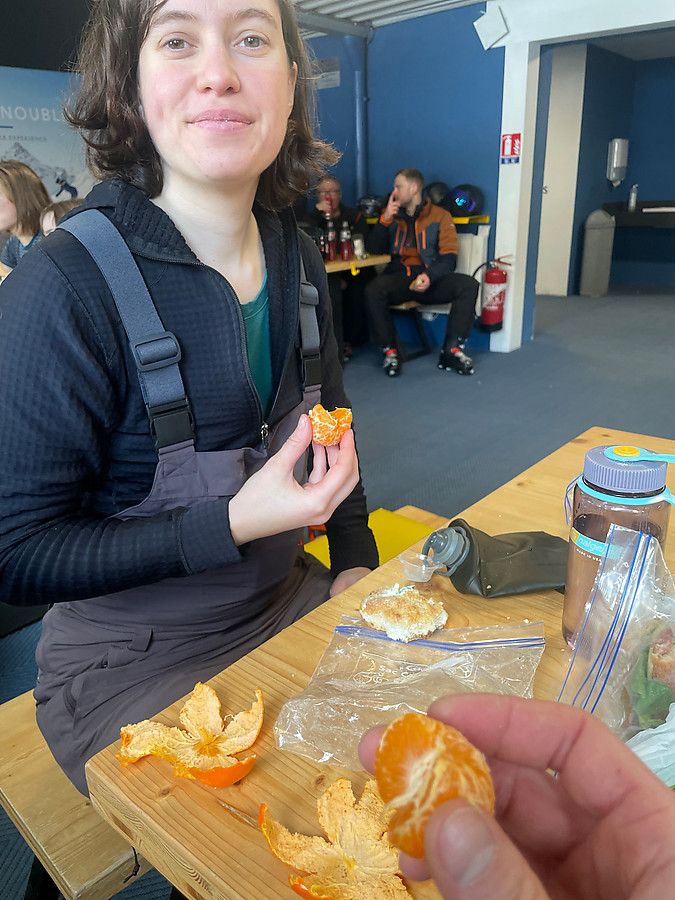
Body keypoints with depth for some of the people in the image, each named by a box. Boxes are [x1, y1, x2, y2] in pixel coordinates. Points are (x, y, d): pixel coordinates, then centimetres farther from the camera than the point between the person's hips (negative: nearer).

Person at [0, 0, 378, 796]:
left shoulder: (297, 258, -2)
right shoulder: (65, 287, -23)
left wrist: (356, 567, 2)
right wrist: (237, 523, -28)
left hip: (288, 602, 6)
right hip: (131, 667, -5)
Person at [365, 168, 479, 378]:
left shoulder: (440, 216, 10)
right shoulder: (391, 216, 18)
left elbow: (449, 258, 1)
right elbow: (373, 250, 9)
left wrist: (429, 276, -19)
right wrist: (385, 220, -4)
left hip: (432, 279, 0)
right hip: (398, 278, 1)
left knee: (468, 285, -27)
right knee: (373, 290, -33)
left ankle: (451, 350, -24)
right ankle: (389, 350, -20)